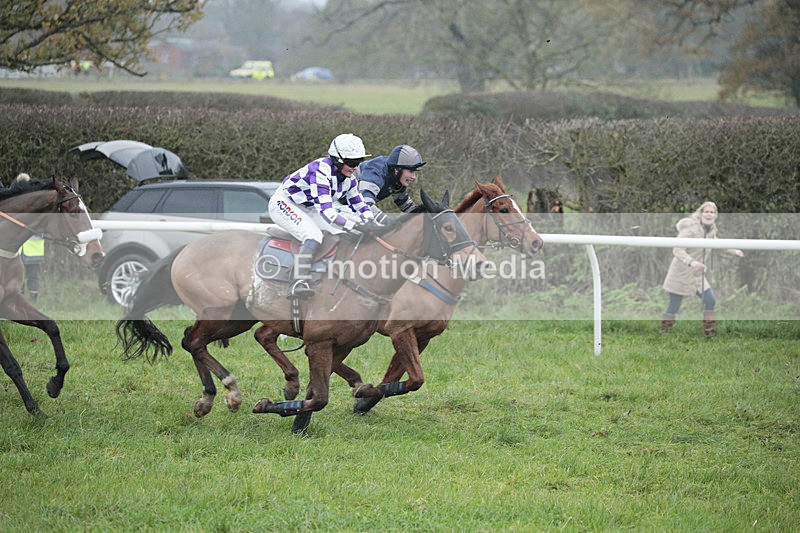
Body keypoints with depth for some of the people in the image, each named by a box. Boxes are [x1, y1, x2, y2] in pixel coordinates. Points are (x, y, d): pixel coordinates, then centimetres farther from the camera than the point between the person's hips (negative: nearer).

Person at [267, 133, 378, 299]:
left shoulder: (349, 179, -3)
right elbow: (326, 211, -39)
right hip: (284, 204, -9)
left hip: (308, 209, 9)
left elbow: (360, 205, 4)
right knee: (314, 236, -33)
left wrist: (372, 224, -14)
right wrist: (352, 225, -44)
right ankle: (298, 283, -40)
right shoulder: (320, 171, -31)